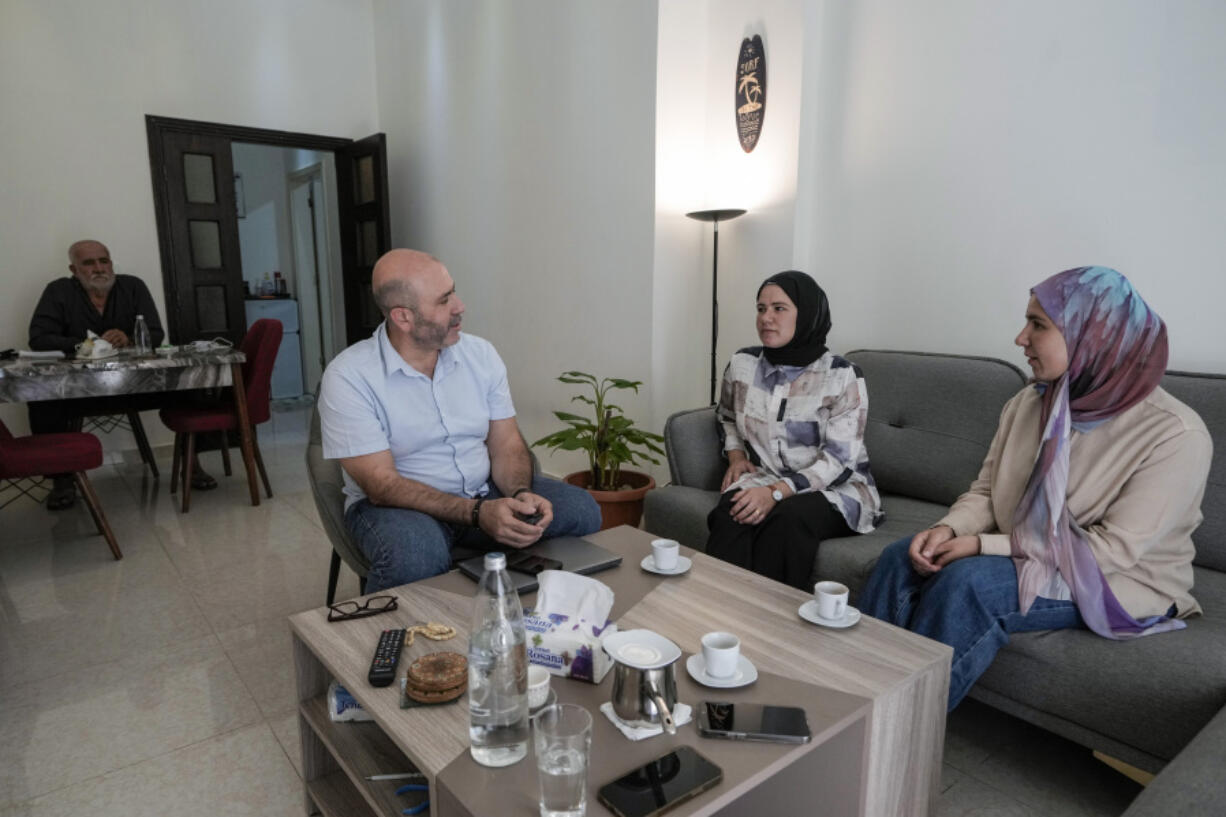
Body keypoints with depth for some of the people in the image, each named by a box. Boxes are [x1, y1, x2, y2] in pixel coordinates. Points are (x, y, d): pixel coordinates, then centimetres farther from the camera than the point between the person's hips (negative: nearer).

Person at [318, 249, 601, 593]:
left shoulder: (480, 354, 1)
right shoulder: (348, 377, -14)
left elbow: (506, 445, 3)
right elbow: (382, 484, -18)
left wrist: (521, 494, -20)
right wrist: (477, 513, -28)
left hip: (484, 491, 5)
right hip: (394, 503, -4)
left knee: (581, 510, -16)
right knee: (414, 553, -39)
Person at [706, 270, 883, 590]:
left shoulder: (842, 377, -10)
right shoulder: (742, 364, 4)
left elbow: (839, 459, -15)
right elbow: (727, 417, 24)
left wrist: (777, 491, -27)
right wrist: (736, 456, 5)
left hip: (836, 490, -3)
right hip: (764, 480, 3)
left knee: (787, 518, -36)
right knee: (729, 514, -31)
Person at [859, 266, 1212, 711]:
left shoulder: (1176, 436, -19)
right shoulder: (1027, 404, 0)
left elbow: (1113, 549, -22)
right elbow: (985, 492, 5)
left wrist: (985, 546, -25)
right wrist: (949, 528, -18)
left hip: (1121, 584, -5)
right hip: (1022, 560, 6)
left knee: (968, 579, -32)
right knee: (900, 557, -18)